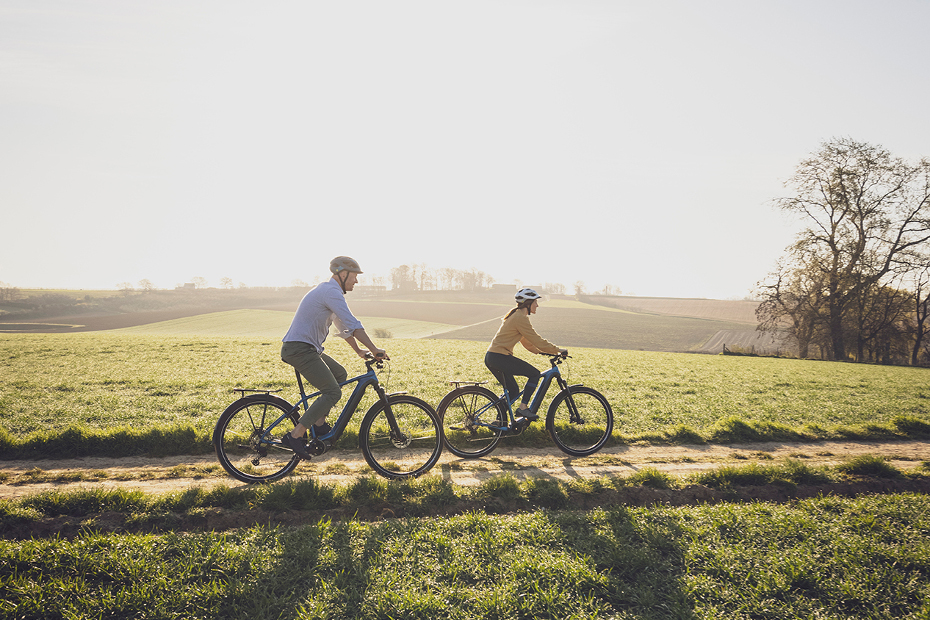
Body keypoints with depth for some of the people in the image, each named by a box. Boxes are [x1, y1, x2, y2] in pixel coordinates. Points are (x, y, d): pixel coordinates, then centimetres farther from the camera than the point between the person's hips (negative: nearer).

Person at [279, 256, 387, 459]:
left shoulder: (328, 290, 20)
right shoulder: (331, 292, -14)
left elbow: (343, 326, 28)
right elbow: (353, 325, -21)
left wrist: (358, 350, 30)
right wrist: (374, 350, -17)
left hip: (305, 348, 11)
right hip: (299, 349, -11)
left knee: (340, 374, 18)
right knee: (333, 392, -13)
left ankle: (319, 423, 16)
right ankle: (295, 435, -14)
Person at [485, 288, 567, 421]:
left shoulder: (515, 315, 18)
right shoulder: (521, 318, -14)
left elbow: (526, 341, 23)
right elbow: (537, 341, -13)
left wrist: (543, 352, 20)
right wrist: (558, 350, -3)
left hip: (491, 357, 10)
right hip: (500, 357, -10)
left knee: (513, 390, 17)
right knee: (535, 374, -2)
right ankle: (523, 407, -1)